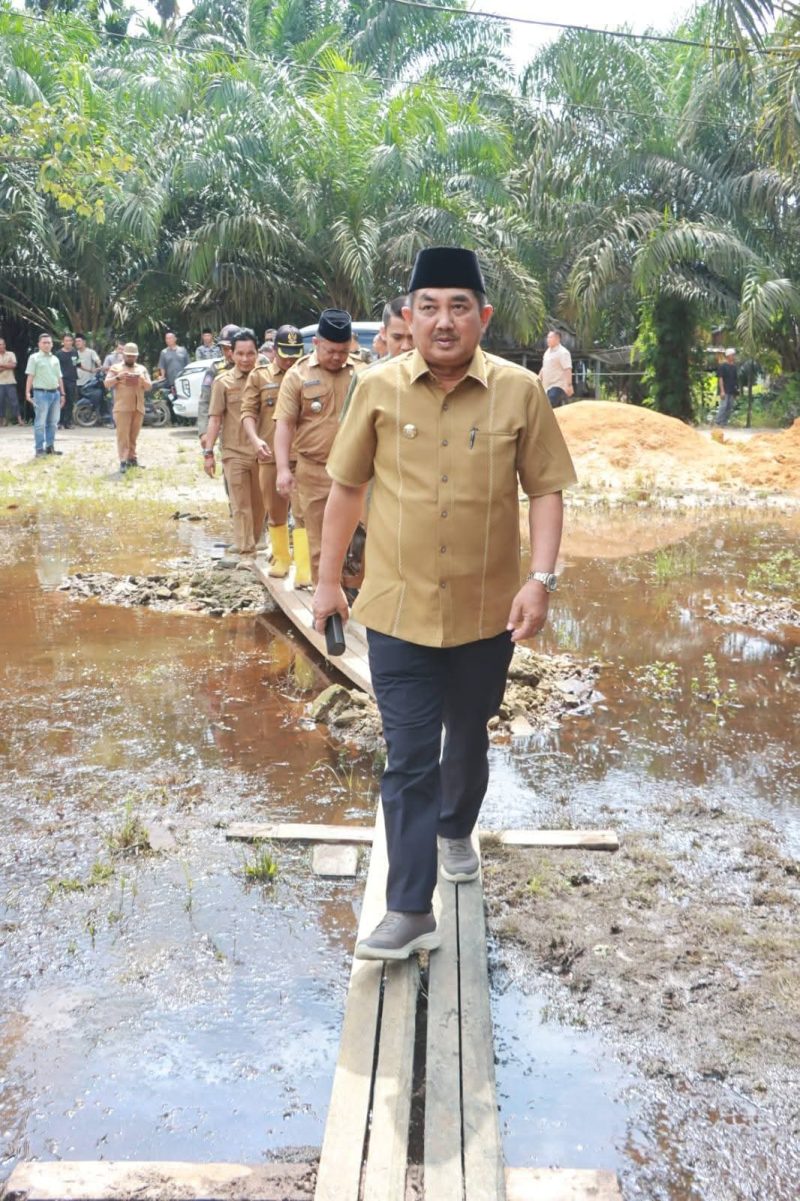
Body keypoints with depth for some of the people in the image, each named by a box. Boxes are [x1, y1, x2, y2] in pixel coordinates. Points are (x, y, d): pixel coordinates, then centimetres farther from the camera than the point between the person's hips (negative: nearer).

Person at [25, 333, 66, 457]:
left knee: (53, 423, 10)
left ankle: (50, 447, 18)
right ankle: (39, 449, -4)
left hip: (55, 393, 6)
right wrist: (27, 392, -16)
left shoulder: (55, 359, 16)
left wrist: (62, 394, 16)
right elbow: (30, 376, -7)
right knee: (40, 423, -5)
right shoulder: (34, 358, -1)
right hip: (41, 393, -6)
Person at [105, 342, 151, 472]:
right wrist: (118, 377, -15)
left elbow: (149, 386, 13)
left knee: (133, 435, 7)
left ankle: (131, 457, 15)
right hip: (122, 407, -4)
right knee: (122, 435, -11)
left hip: (138, 407, 4)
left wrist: (143, 380, -8)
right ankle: (123, 461, -16)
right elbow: (107, 384, 1)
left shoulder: (142, 369, 19)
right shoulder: (116, 367, 9)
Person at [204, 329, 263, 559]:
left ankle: (253, 545, 27)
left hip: (262, 452, 2)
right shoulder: (223, 381, -2)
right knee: (241, 506, 0)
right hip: (235, 453, -2)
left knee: (259, 505, 11)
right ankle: (245, 552, 2)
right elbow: (215, 419, 0)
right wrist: (208, 452, -6)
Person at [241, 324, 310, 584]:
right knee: (275, 512, 13)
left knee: (302, 513, -8)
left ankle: (304, 569, -8)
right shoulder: (259, 376, 6)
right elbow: (248, 411, 2)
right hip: (270, 455, 2)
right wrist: (255, 439, -16)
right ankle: (281, 558, 31)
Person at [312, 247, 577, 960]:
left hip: (486, 613, 1)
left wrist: (541, 580, -14)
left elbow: (545, 490, -2)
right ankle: (410, 912, 8)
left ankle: (456, 831, 50)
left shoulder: (520, 392, -7)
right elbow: (347, 487, 4)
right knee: (408, 759, -1)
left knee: (468, 739, 22)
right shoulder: (379, 388, -5)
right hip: (398, 611, -1)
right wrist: (328, 580, 7)